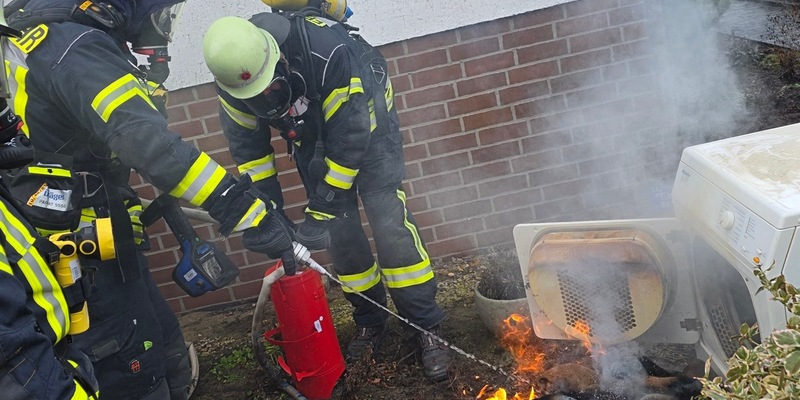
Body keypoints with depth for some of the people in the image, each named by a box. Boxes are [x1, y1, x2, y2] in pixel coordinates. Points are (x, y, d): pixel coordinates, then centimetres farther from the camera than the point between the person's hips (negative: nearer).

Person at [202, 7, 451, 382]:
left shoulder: (327, 50, -41)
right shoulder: (231, 74, -23)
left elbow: (351, 138, -33)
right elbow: (246, 142, -6)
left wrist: (322, 208, -28)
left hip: (365, 121, -4)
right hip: (312, 136, 5)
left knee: (388, 218, -13)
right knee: (341, 231, 2)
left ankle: (426, 326, -4)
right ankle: (370, 322, 20)